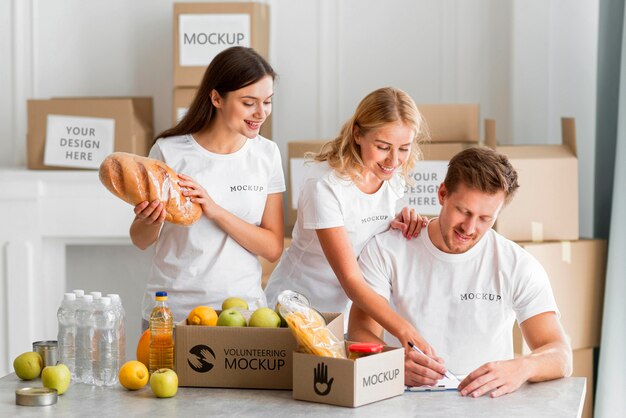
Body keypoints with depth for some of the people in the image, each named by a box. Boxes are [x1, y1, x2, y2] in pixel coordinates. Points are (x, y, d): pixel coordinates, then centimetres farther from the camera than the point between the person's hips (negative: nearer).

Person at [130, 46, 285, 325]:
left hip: (242, 304, 2)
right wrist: (152, 220, -20)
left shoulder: (266, 154, 1)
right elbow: (141, 241, 4)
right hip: (172, 310, -1)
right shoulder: (169, 151, -6)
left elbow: (273, 248, -4)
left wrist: (216, 211, -18)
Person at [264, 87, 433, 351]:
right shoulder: (325, 187, -25)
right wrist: (405, 331, -39)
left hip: (345, 309, 6)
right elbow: (350, 280, -28)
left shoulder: (392, 177, -4)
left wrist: (399, 227, -10)